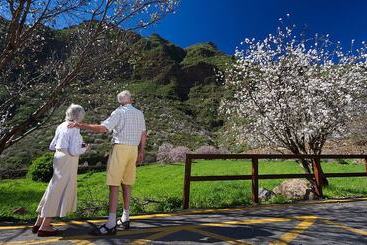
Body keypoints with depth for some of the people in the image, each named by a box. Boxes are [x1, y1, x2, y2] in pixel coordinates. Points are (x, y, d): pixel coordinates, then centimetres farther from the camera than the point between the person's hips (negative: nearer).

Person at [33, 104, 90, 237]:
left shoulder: (61, 126, 13)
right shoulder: (75, 129, -13)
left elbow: (52, 146, 19)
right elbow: (74, 151, -19)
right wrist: (84, 149, 1)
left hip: (59, 158, 9)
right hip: (67, 161, -9)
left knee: (55, 191, 16)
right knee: (60, 192, -1)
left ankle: (39, 223, 24)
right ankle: (45, 227, 5)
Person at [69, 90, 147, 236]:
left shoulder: (119, 112, -4)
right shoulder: (139, 114, 13)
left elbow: (102, 128, -15)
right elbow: (143, 135, 15)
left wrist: (80, 126, -10)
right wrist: (141, 152, 22)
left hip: (120, 148, -6)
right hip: (134, 149, 6)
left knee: (114, 185, -5)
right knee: (126, 184, 13)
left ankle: (111, 225, -3)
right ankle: (125, 219, 22)